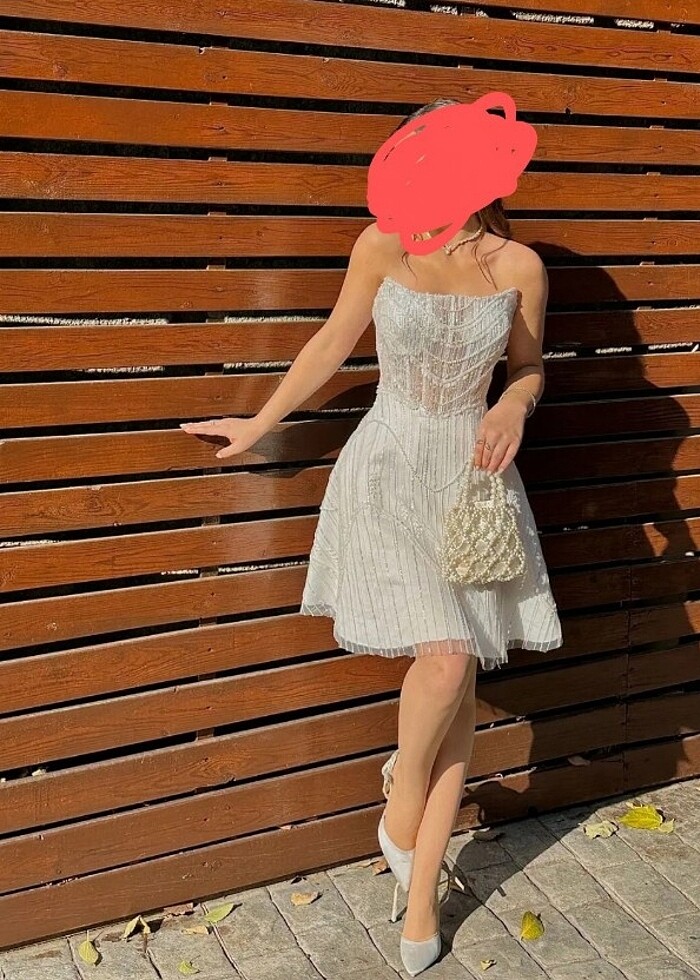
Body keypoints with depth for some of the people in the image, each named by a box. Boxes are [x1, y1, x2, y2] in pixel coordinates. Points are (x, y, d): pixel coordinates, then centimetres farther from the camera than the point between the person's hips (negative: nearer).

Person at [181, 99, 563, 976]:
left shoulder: (519, 265, 0)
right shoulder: (383, 246, -4)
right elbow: (334, 342, 7)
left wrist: (514, 404, -10)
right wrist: (260, 424, 14)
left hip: (473, 476, 3)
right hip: (389, 470, -2)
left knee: (460, 678, 2)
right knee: (446, 655, -18)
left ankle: (420, 890, 18)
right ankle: (403, 797, 17)